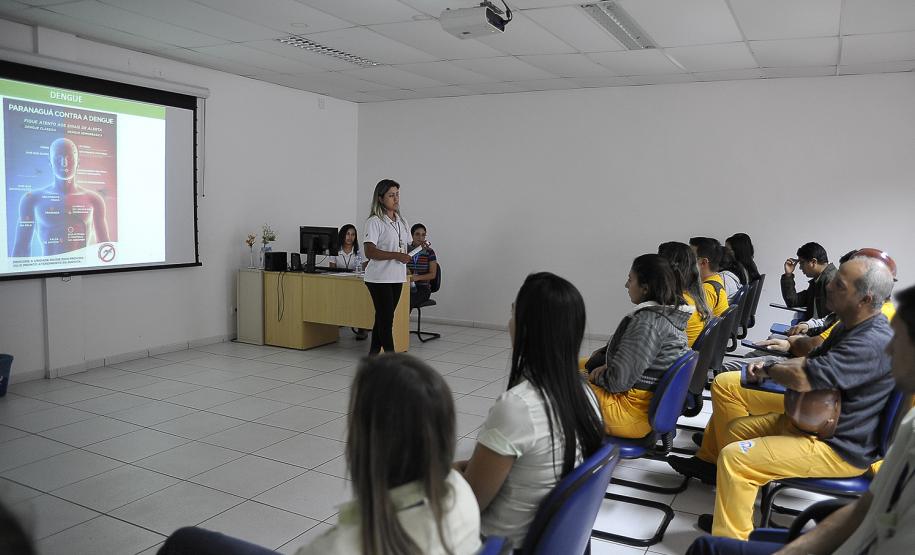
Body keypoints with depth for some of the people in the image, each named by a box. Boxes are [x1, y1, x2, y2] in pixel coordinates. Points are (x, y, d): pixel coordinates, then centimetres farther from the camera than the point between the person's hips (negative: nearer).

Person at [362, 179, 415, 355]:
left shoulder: (401, 221, 13)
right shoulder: (375, 222, -10)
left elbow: (407, 247, 21)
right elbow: (369, 252, -18)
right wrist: (396, 255, -22)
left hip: (397, 277, 7)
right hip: (379, 278, -7)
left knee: (383, 318, 13)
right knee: (385, 319, -5)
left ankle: (373, 355, 23)